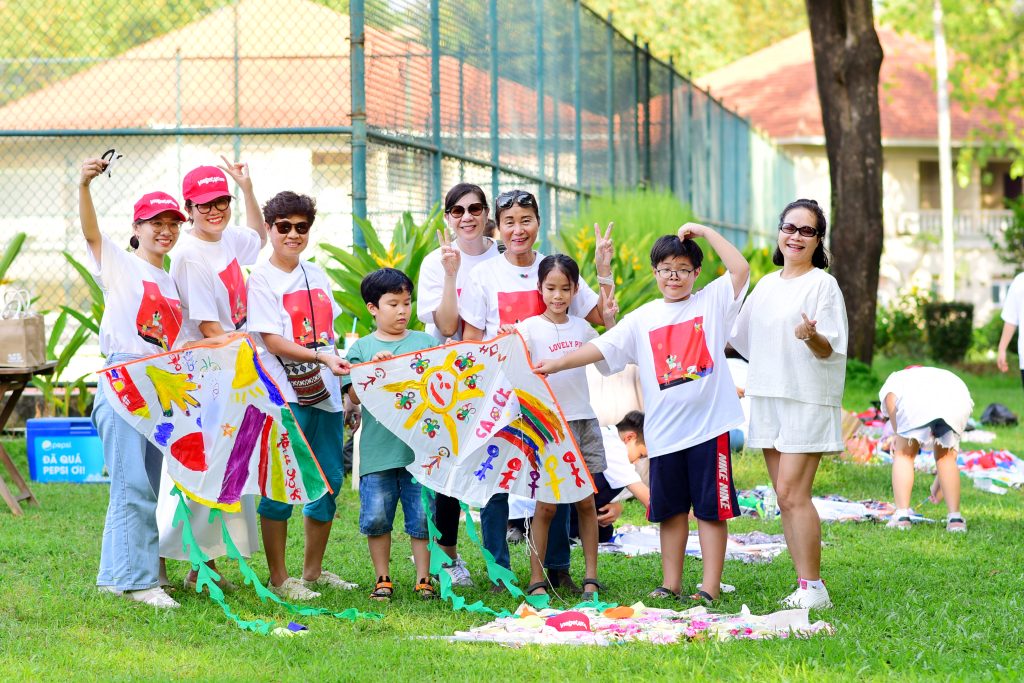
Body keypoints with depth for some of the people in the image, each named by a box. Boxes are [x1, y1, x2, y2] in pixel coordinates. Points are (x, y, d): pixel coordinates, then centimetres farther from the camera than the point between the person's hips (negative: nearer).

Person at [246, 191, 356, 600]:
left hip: (326, 395, 7)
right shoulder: (261, 279, -5)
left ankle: (313, 570, 21)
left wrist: (343, 383, 14)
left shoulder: (317, 276, 15)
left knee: (330, 480, 8)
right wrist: (321, 356, -26)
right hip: (286, 395, -7)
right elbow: (273, 341, -13)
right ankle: (278, 578, 2)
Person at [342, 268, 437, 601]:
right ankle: (382, 579, 15)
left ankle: (423, 578, 11)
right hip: (378, 448, 0)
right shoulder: (362, 348, 7)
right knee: (376, 517, 2)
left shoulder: (426, 342, 9)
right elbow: (354, 396, -2)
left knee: (422, 515, 2)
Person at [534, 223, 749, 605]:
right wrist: (556, 364, -5)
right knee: (671, 509, 11)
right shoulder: (643, 319, 9)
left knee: (711, 508, 0)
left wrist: (704, 231, -8)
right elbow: (603, 347, 4)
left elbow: (740, 270, -9)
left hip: (709, 425, -3)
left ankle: (710, 587, 3)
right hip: (664, 430, 3)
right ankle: (670, 584, 19)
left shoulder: (711, 302, 4)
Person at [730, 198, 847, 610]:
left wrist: (812, 336, -31)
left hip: (807, 401, -7)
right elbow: (743, 339, 27)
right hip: (768, 401, 7)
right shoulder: (767, 285, 15)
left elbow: (830, 349, -12)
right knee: (784, 498, 5)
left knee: (792, 493, -14)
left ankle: (813, 588, -10)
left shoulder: (822, 284, -5)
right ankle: (805, 586, 9)